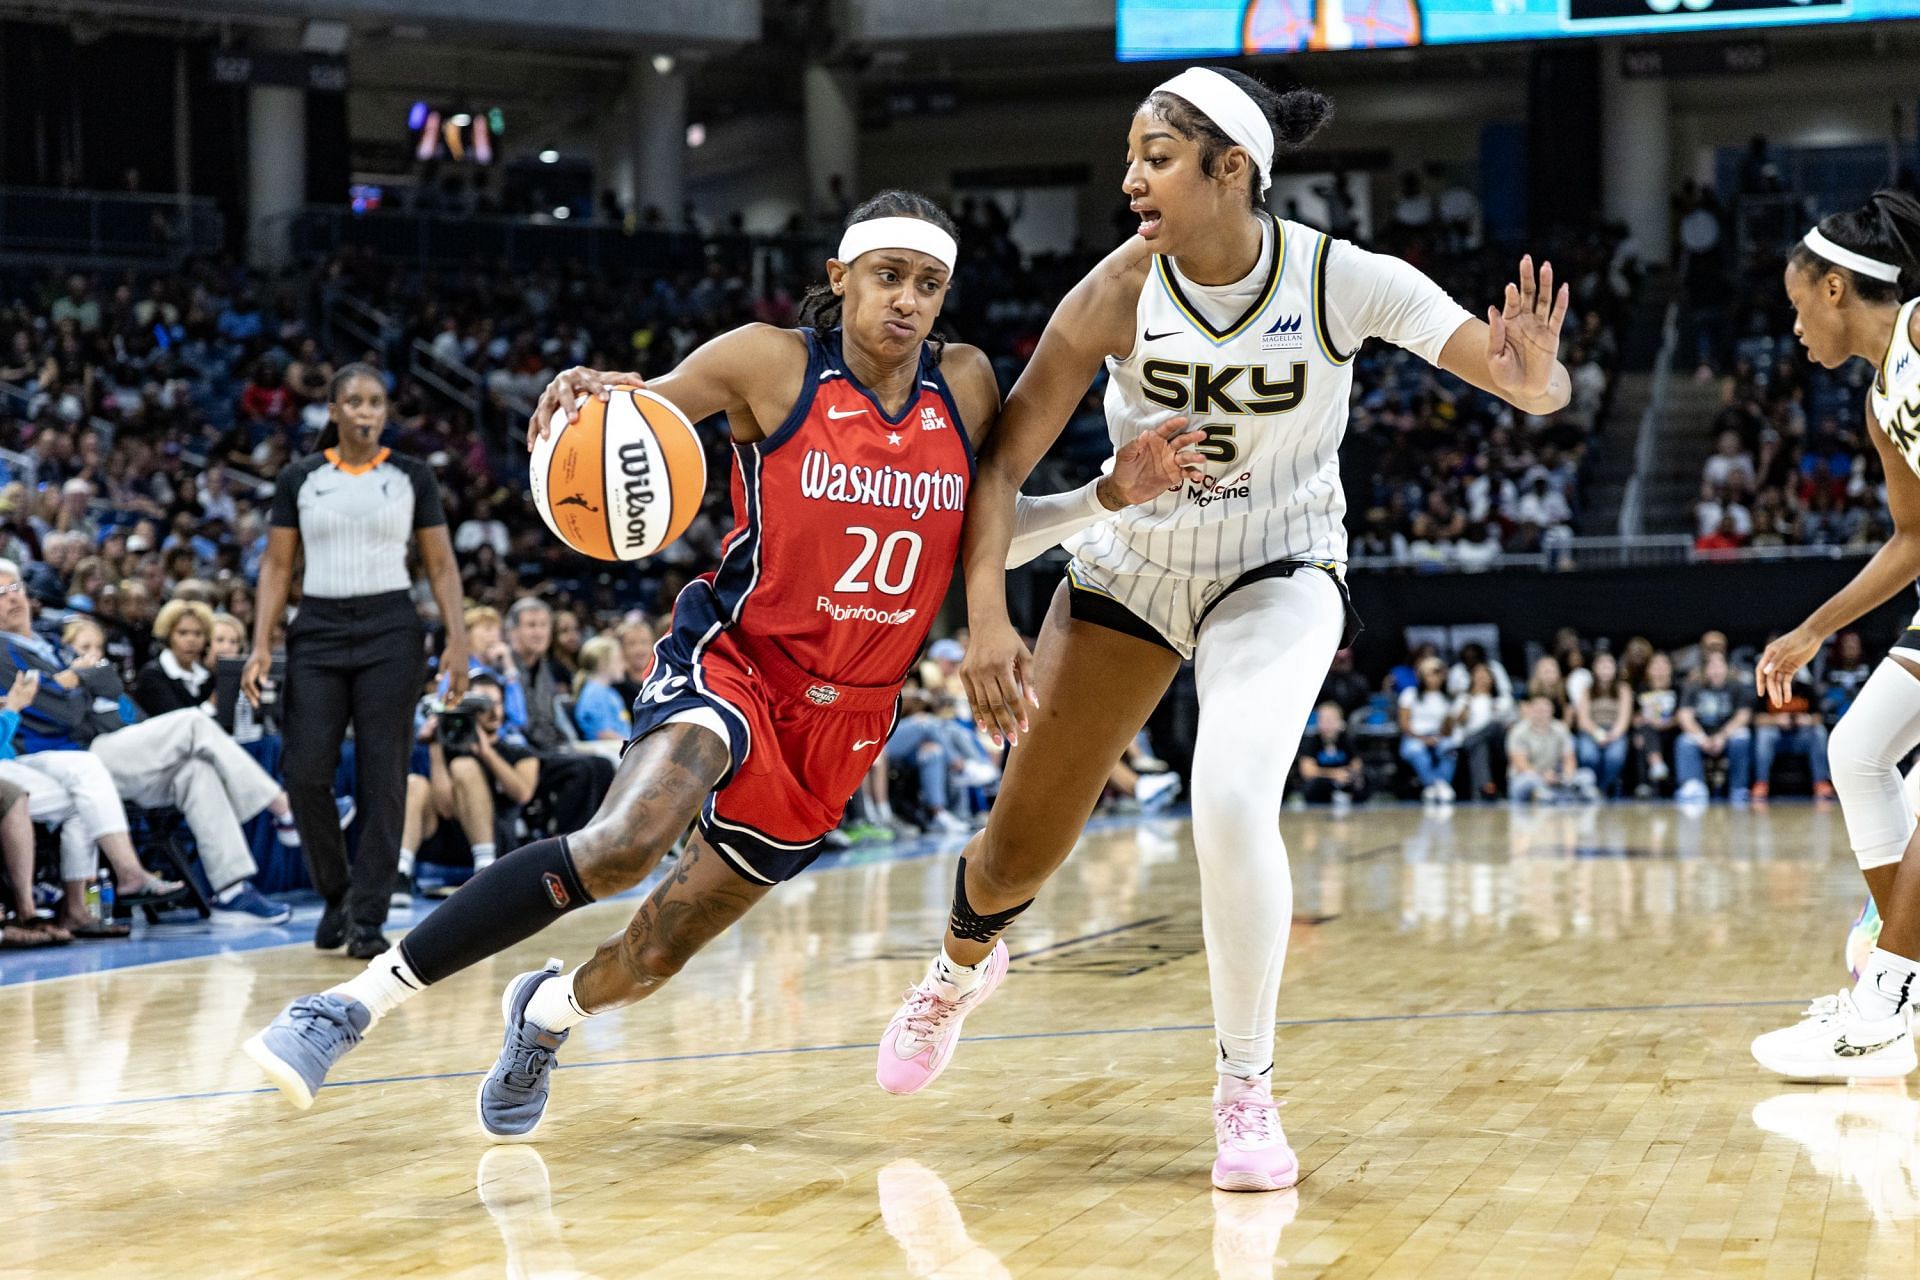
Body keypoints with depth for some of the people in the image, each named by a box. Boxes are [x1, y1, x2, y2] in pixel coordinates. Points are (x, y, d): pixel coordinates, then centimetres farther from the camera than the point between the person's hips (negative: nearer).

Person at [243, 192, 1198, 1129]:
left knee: (654, 959, 7)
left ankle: (548, 1010, 44)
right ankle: (357, 1001, -28)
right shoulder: (771, 363, -9)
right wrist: (589, 395, -28)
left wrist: (1111, 495, -2)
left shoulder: (965, 383, 2)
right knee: (625, 842, -35)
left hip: (844, 721, 4)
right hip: (735, 664, -4)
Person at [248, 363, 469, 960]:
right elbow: (277, 566, 7)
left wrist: (457, 639, -6)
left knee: (383, 780, -4)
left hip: (390, 631, -1)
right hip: (318, 631, 1)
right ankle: (336, 893, 17)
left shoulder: (412, 477, 4)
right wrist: (261, 645, -4)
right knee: (305, 774, -6)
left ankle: (367, 918, 2)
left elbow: (441, 564, 5)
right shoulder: (299, 479, 6)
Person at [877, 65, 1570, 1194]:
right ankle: (963, 965, 47)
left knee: (1233, 800, -29)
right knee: (1023, 848, 9)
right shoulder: (1122, 292, -21)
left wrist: (1532, 375, -49)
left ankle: (1247, 1091, -9)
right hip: (1130, 569, 2)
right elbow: (1005, 461, -15)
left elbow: (1541, 391, -24)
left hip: (1277, 572, -2)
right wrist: (987, 616, -27)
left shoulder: (1341, 280, -23)